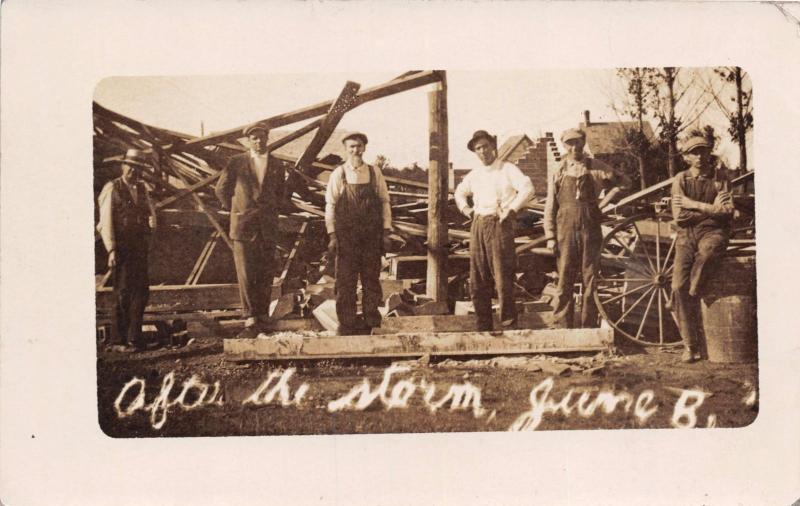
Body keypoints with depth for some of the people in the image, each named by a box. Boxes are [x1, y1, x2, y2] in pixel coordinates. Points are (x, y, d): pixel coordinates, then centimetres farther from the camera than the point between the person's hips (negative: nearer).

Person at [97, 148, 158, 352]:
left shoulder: (142, 189, 15)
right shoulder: (112, 188, -2)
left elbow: (151, 211, 24)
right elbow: (106, 222, -7)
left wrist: (152, 220, -1)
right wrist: (111, 250, -15)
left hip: (140, 247, 6)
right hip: (121, 248, -6)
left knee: (141, 292, 6)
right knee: (122, 293, -7)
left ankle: (134, 337, 16)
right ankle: (117, 341, -1)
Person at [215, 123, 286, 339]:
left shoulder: (277, 165, 10)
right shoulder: (236, 163, 2)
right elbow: (221, 189, 12)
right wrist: (235, 210, 9)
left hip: (268, 227, 2)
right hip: (243, 226, -2)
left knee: (265, 276, 5)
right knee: (245, 275, -7)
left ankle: (263, 318, 14)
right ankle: (250, 321, -6)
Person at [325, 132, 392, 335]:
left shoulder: (374, 173, 5)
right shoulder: (338, 174, 1)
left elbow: (384, 202, 6)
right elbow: (330, 205, 1)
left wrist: (386, 232, 1)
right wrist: (332, 235, -4)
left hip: (371, 235, 2)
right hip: (346, 236, -2)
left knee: (372, 280, 6)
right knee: (345, 282, 0)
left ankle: (371, 322, 17)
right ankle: (347, 325, 8)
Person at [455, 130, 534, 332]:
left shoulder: (507, 169, -1)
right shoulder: (474, 175, 17)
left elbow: (527, 189, -14)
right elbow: (459, 192, 34)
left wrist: (511, 209, -15)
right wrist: (465, 209, 18)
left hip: (499, 224, -6)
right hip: (478, 226, 6)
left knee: (502, 276, -10)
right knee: (477, 280, 5)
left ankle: (508, 321, -3)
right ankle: (484, 326, 12)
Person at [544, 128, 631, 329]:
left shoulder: (596, 168, 7)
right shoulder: (557, 173, 8)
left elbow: (624, 181, 18)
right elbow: (550, 207, 7)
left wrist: (609, 196, 0)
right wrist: (550, 236, 0)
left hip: (590, 229, 0)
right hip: (566, 230, 0)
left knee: (590, 278, 2)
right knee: (564, 279, -1)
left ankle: (589, 326, 9)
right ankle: (561, 326, 4)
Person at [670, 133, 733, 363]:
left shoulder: (719, 179, 6)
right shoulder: (681, 179, 6)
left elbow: (727, 212, -9)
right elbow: (679, 216, -5)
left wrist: (694, 205, -10)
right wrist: (711, 209, -6)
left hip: (713, 232, -1)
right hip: (687, 235, 1)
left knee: (707, 249, -41)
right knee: (678, 287, -14)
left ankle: (693, 291, -16)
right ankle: (690, 345, -6)